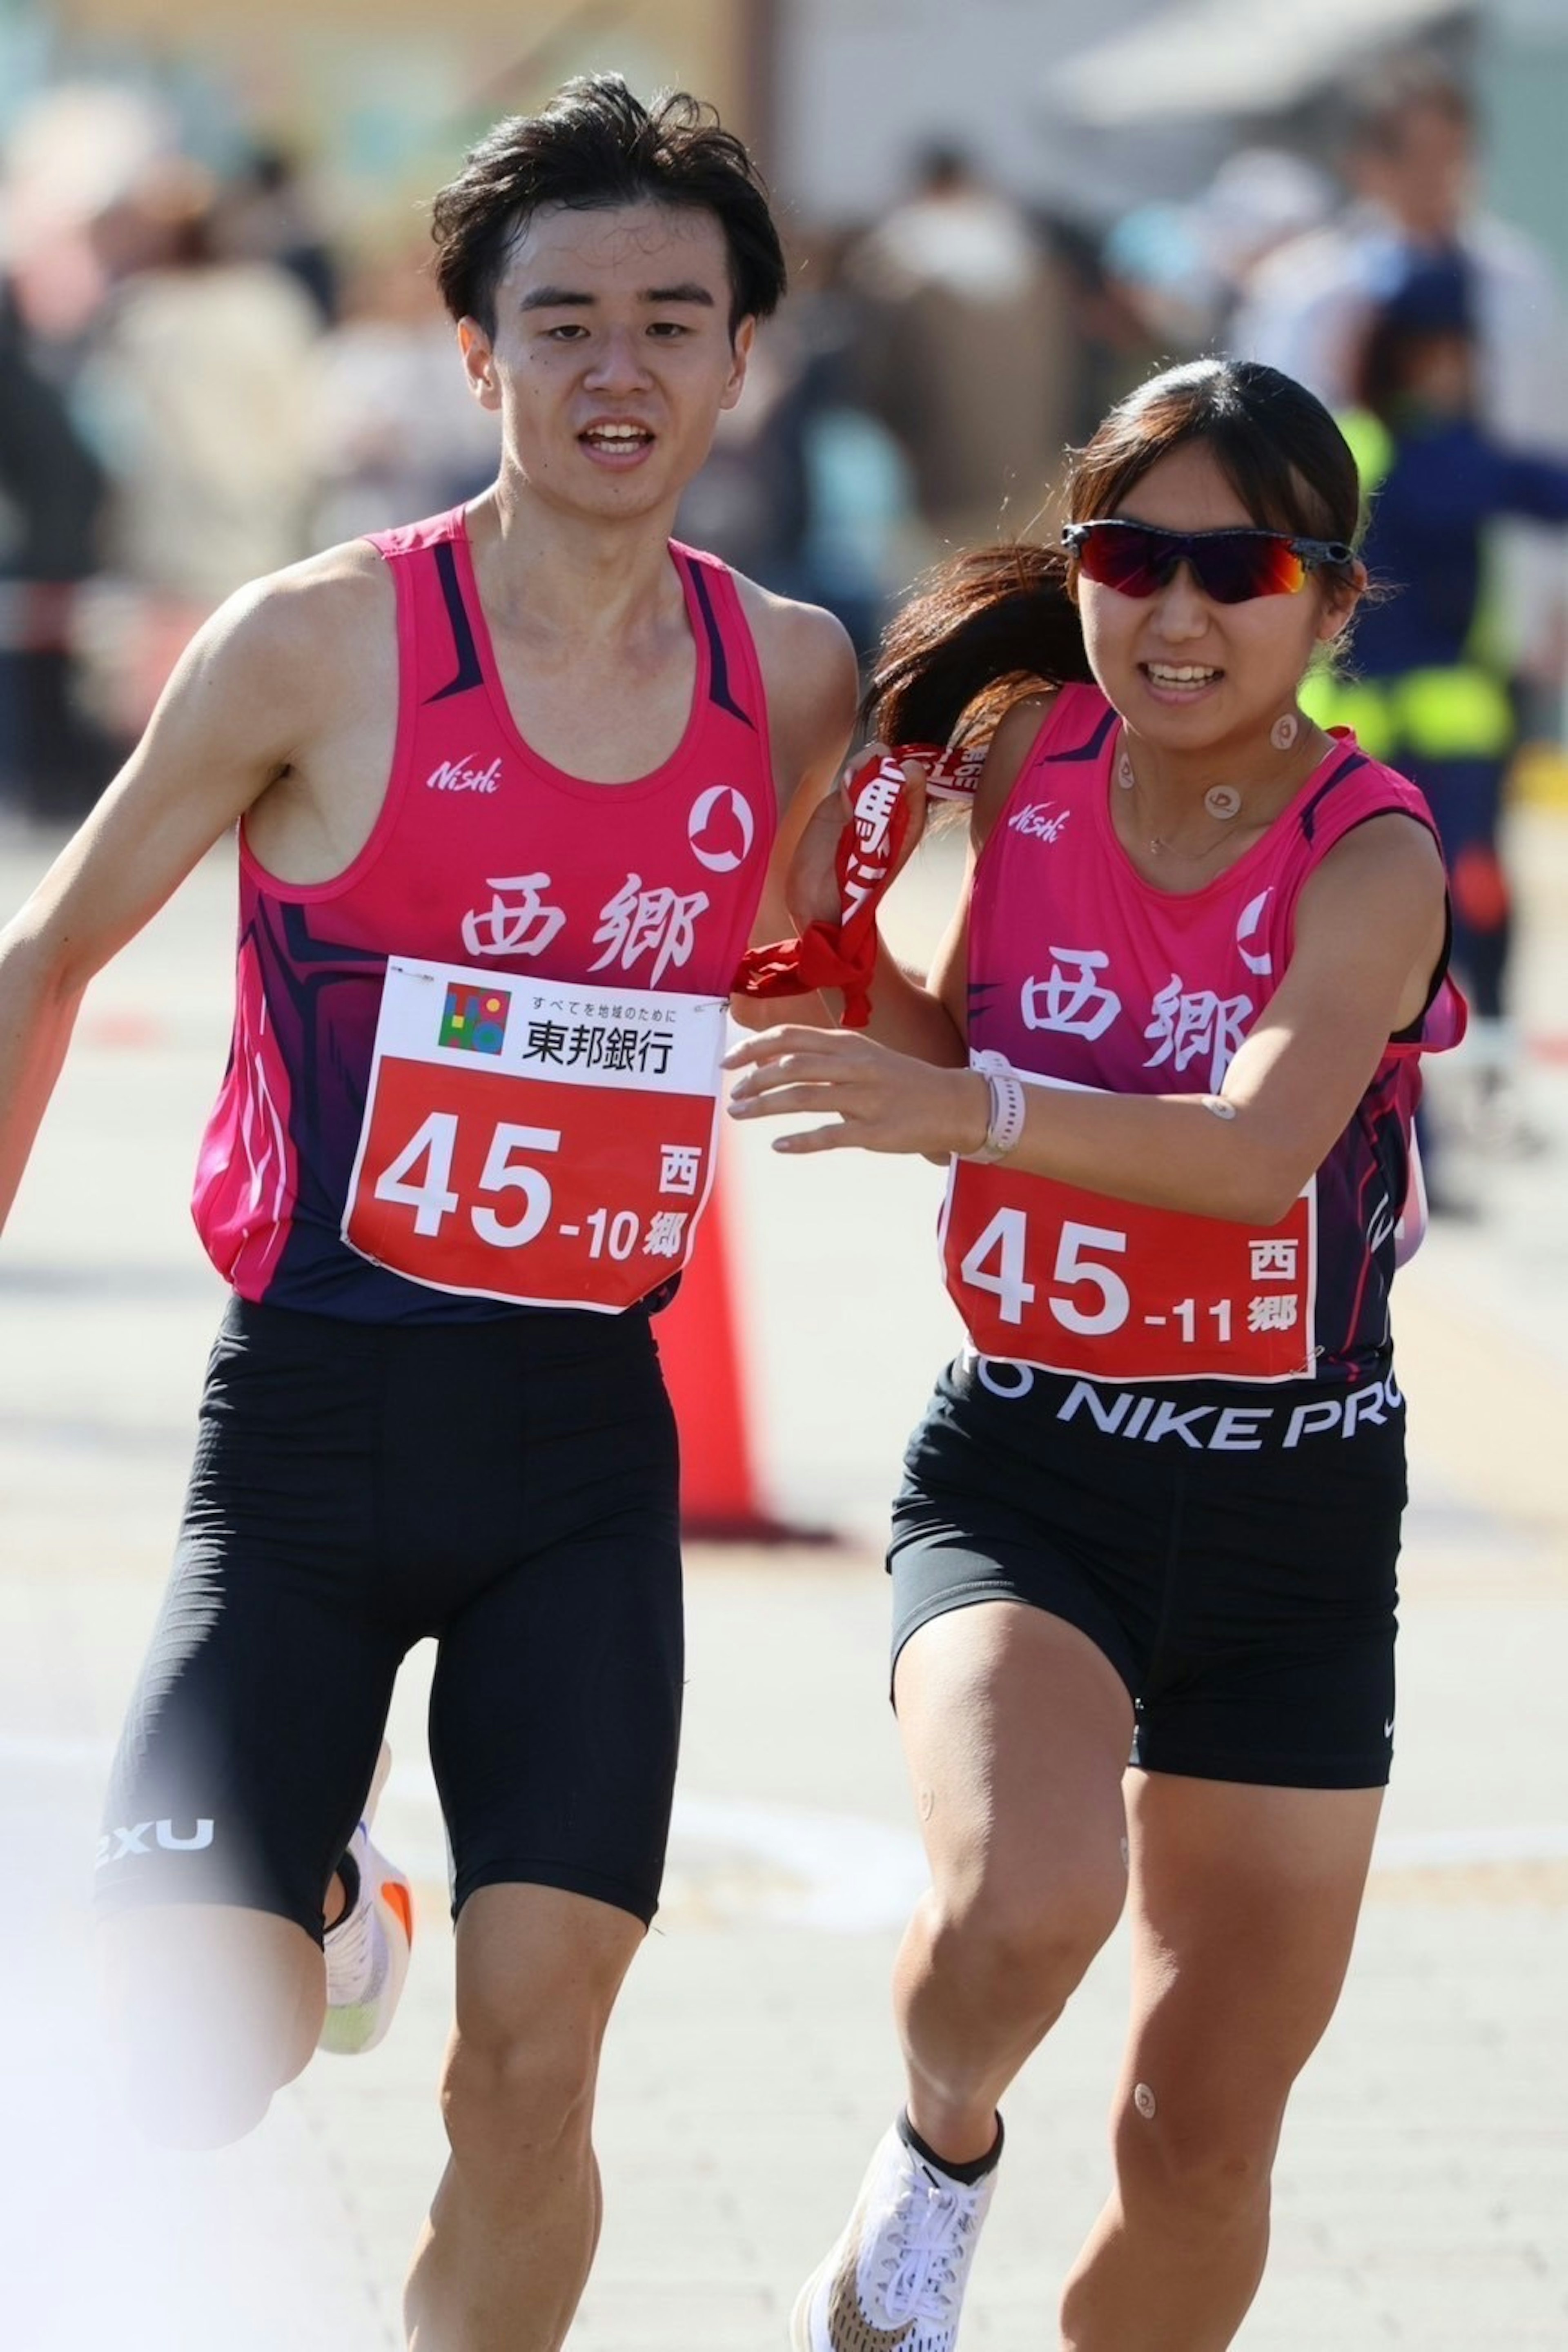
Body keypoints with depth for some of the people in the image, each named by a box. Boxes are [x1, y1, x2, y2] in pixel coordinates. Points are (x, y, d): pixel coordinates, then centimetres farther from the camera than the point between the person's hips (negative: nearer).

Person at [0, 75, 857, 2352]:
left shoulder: (794, 682, 4)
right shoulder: (320, 646, -8)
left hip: (586, 1441, 3)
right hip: (311, 1414, -3)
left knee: (532, 2064, -6)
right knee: (189, 2079, -9)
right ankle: (312, 1887, 27)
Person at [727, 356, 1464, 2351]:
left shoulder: (1371, 855, -15)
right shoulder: (1029, 762, -4)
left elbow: (1262, 1144, -34)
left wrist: (965, 1105, -49)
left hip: (1290, 1524, -1)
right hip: (1020, 1473, 1)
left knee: (1205, 2139, 6)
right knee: (1026, 1903, -30)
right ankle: (936, 2158, 2)